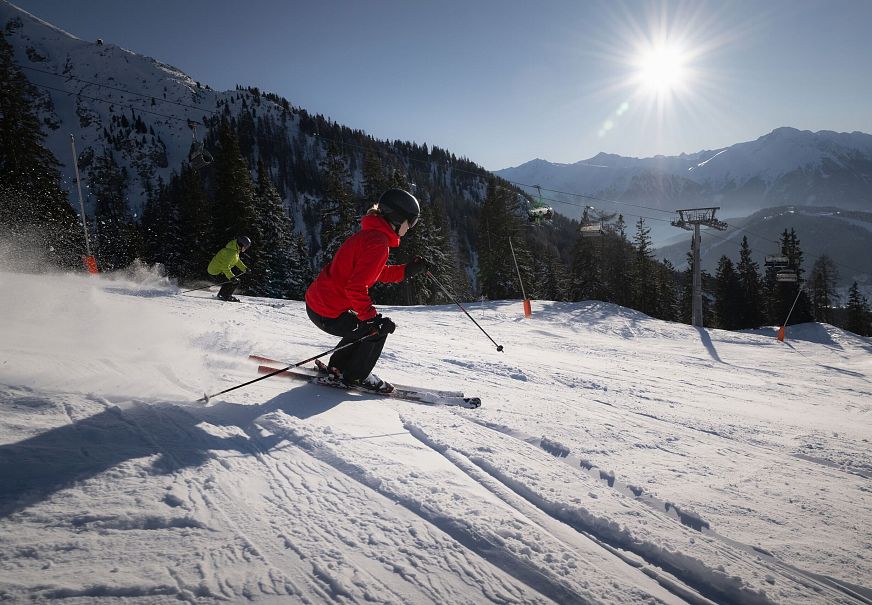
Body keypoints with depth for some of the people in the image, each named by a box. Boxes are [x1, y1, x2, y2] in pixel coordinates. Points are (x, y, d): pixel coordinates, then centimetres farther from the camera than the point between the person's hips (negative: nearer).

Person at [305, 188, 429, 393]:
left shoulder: (371, 234, 11)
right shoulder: (378, 243, -22)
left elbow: (380, 273, 22)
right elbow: (355, 287, -28)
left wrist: (409, 269, 11)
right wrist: (373, 319, -25)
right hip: (327, 312, -10)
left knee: (369, 323, 25)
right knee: (378, 330, 3)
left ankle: (337, 368, 33)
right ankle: (356, 376, 17)